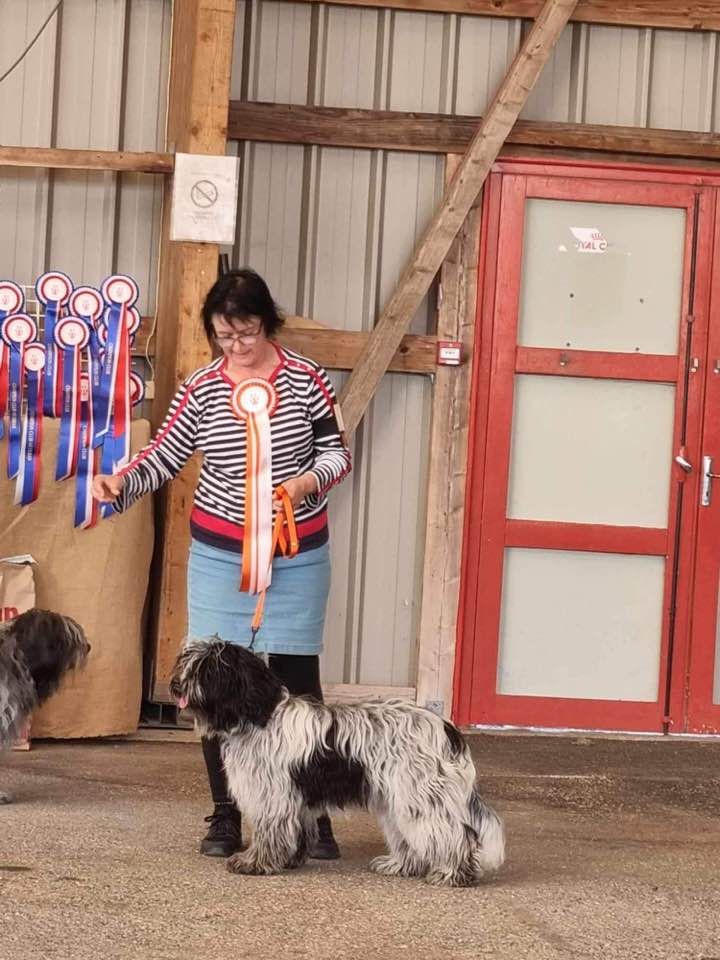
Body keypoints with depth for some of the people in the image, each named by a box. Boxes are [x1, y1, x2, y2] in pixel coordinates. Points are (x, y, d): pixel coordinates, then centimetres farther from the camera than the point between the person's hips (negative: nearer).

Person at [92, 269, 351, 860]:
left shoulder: (305, 380, -4)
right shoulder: (201, 390, 0)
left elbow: (337, 453, 2)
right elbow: (164, 457, 0)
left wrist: (309, 481, -18)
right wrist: (120, 484, -18)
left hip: (297, 558, -1)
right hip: (219, 555, 1)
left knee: (298, 681, 1)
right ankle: (226, 817, 12)